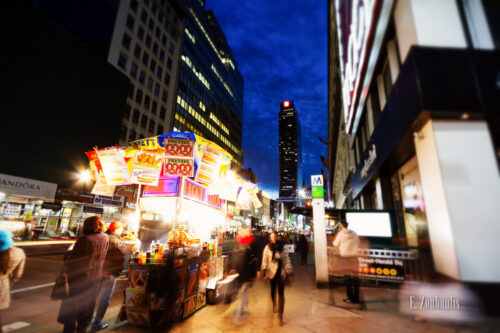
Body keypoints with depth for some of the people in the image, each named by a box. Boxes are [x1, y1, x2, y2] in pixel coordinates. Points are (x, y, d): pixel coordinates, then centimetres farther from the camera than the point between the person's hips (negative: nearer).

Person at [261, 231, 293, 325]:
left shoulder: (282, 247, -4)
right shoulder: (267, 248, -5)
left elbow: (287, 260, -1)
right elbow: (265, 260, -1)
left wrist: (289, 273, -2)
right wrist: (265, 273, -2)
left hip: (281, 272, -1)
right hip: (272, 272, 1)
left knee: (281, 293, -2)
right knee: (273, 289, 20)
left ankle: (280, 315, 7)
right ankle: (274, 304, 48)